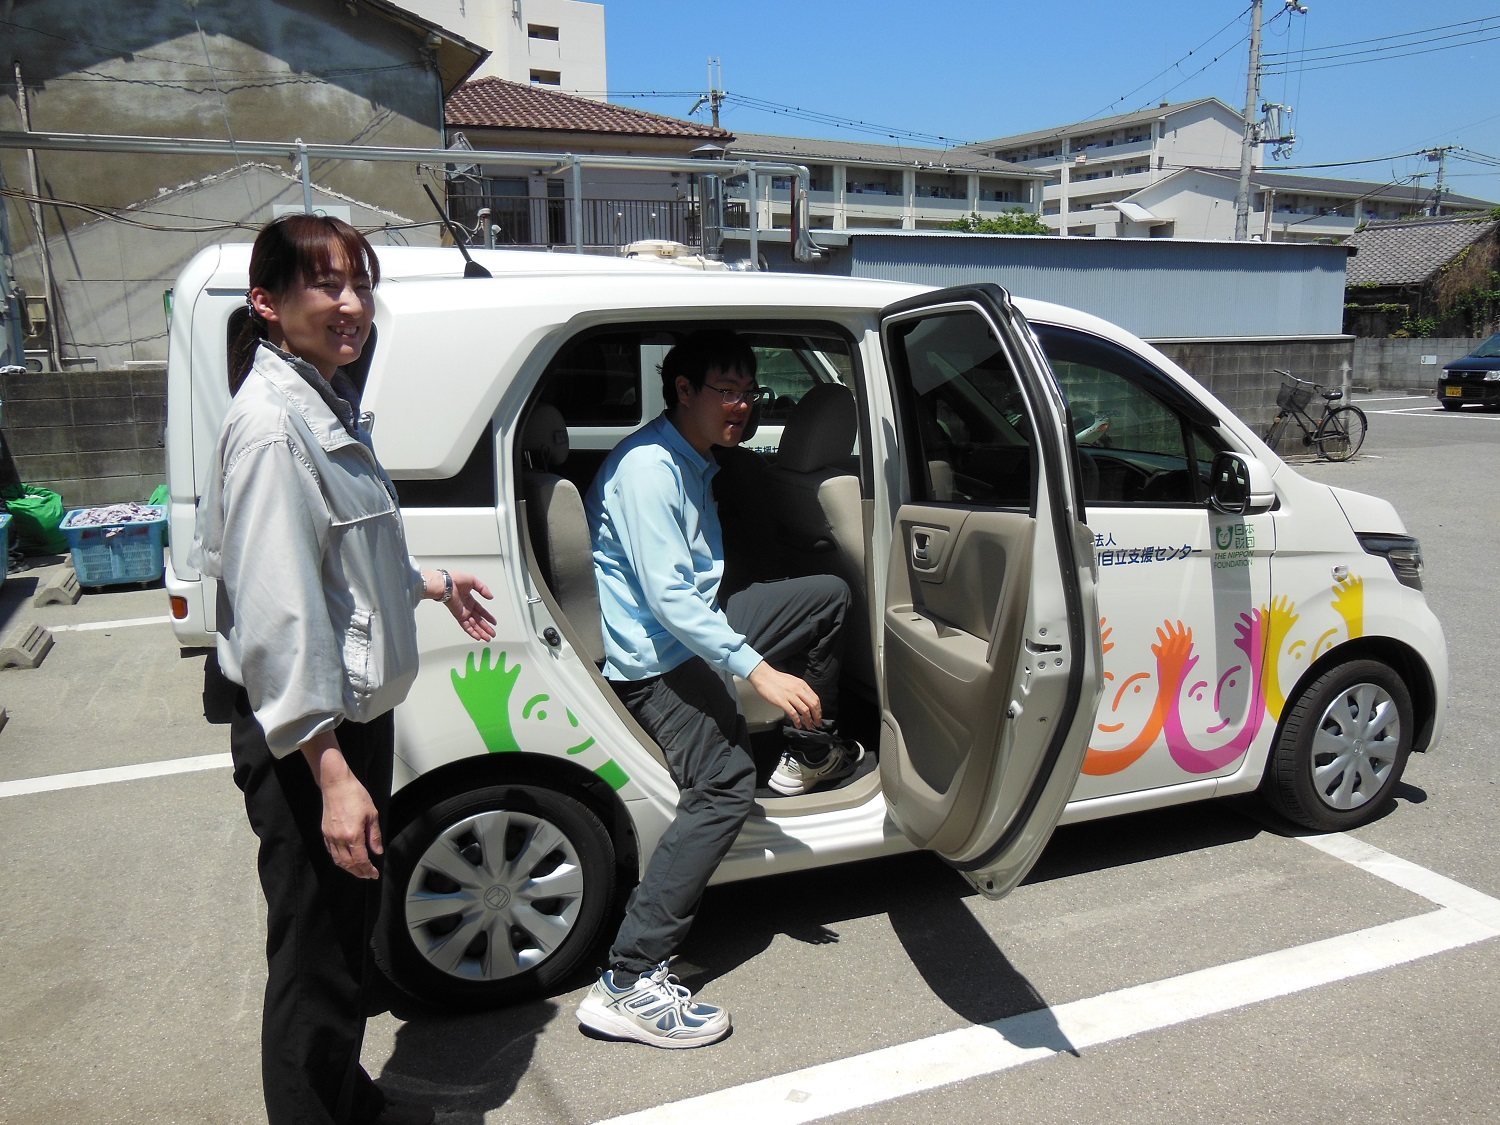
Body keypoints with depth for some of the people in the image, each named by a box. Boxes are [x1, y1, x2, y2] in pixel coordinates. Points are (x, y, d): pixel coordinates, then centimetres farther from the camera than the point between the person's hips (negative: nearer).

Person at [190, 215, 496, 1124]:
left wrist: (427, 583, 28)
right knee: (318, 958, 6)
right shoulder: (272, 424, -21)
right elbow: (276, 613, -27)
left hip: (356, 714, 11)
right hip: (306, 741, -10)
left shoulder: (329, 402, 10)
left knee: (352, 926, 25)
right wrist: (330, 771, -29)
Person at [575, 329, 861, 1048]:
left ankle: (809, 755, 23)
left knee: (829, 596, 14)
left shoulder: (693, 464, 15)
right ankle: (627, 985, -20)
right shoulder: (648, 468, -18)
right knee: (725, 786, -23)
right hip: (654, 659, -10)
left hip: (694, 633, 10)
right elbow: (668, 597, -26)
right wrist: (760, 670, -28)